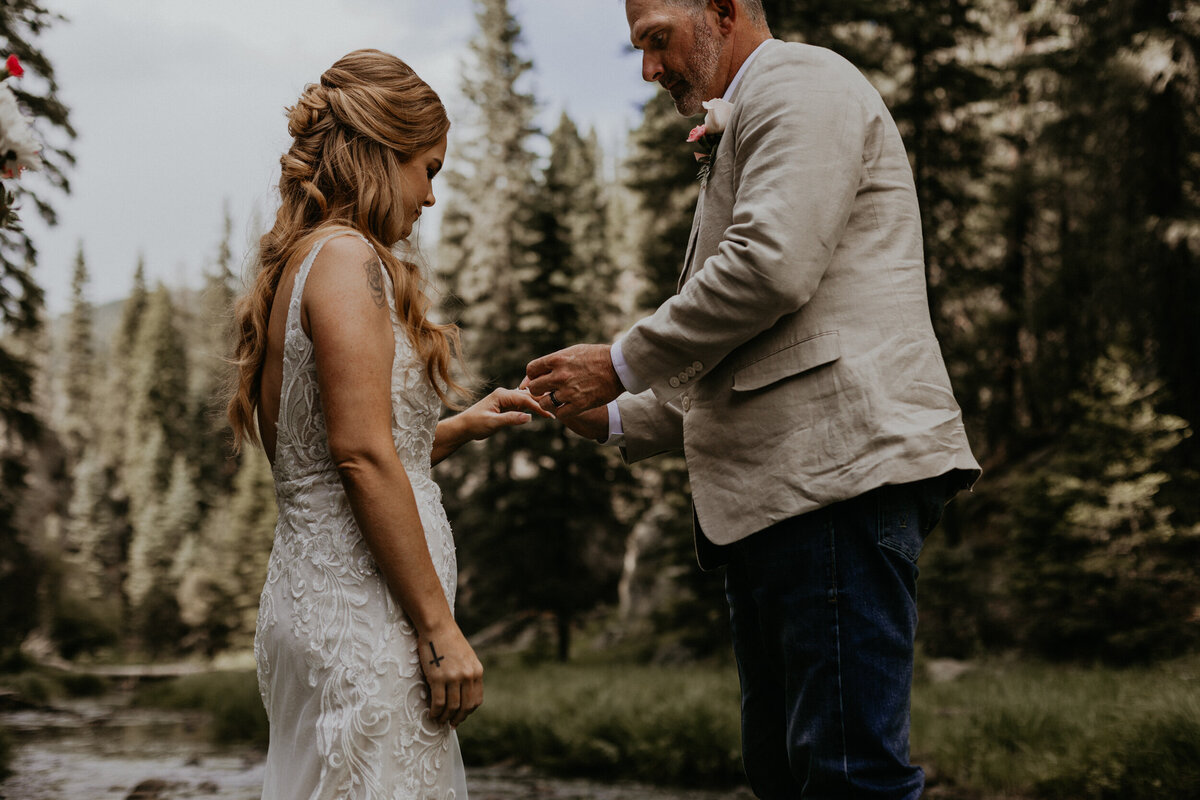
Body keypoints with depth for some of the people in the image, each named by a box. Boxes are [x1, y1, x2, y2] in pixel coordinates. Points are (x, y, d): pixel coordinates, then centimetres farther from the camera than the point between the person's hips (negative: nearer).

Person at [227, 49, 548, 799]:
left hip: (309, 591, 10)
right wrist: (440, 625, -16)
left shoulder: (293, 267, 18)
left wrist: (461, 427, 21)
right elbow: (362, 457, -19)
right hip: (362, 611, -10)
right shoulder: (347, 258, -11)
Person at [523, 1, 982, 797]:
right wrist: (618, 421, 22)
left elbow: (772, 269, -17)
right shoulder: (741, 138, 31)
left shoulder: (800, 81, 0)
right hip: (769, 497, 11)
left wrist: (623, 363, -7)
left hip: (837, 465, -11)